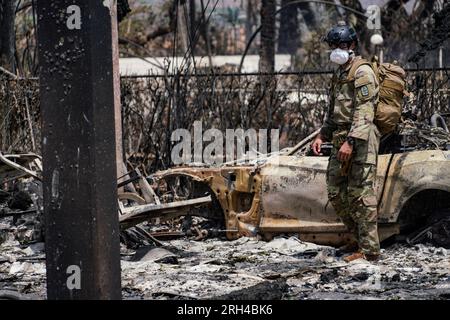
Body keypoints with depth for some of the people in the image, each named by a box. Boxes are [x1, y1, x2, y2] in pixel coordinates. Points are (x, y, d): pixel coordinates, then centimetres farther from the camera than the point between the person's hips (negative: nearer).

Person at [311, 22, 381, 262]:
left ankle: (369, 249, -7)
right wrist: (322, 136, 18)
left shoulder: (362, 72, -9)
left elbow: (364, 112, -19)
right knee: (336, 193, 11)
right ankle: (358, 238, 22)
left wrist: (350, 142, -26)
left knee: (360, 194, -9)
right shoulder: (339, 74, 21)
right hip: (340, 140, 10)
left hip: (360, 141, -10)